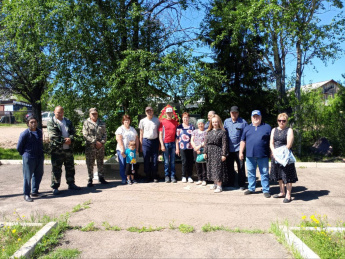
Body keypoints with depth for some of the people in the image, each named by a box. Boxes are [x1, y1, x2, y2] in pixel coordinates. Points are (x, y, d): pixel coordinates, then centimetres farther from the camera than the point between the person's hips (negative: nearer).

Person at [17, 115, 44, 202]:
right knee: (28, 176, 1)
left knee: (38, 174, 13)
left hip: (39, 158, 6)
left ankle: (34, 192, 28)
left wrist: (41, 154, 12)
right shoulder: (25, 134, -11)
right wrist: (25, 155, 2)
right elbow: (19, 147, -6)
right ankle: (26, 194, 11)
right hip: (29, 158, -6)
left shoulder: (39, 132, 6)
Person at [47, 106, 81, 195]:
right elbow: (53, 135, -11)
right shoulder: (51, 122, 0)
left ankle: (71, 184, 27)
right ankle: (55, 187, 7)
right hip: (57, 149, -5)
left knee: (70, 167, 13)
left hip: (68, 148, 5)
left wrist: (70, 139, -13)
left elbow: (73, 132, 7)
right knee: (56, 169, -2)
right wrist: (64, 140, -17)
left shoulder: (68, 122, 16)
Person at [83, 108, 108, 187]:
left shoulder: (102, 123, 12)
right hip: (90, 147, -3)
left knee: (100, 163, 11)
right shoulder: (86, 123, 2)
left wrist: (102, 142, -9)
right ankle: (90, 179, 9)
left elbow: (105, 134, 9)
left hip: (100, 147, 3)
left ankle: (101, 178, 22)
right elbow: (85, 135, -6)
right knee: (90, 164, 0)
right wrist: (95, 142, -13)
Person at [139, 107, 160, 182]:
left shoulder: (157, 120, 5)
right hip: (146, 141, 0)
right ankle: (148, 177, 12)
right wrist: (141, 144, 4)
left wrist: (159, 143, 4)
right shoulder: (142, 121, 4)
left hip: (155, 141, 0)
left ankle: (154, 177, 13)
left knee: (154, 160, 3)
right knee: (146, 160, 1)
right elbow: (141, 133, 8)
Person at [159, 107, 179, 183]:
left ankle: (172, 176, 11)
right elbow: (160, 134, 1)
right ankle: (167, 176, 11)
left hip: (173, 143, 2)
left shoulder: (175, 122, 9)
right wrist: (162, 145, -7)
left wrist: (177, 145, 1)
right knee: (166, 161, 2)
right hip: (165, 143, -2)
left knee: (172, 161, 5)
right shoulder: (163, 122, 3)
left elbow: (176, 135, 8)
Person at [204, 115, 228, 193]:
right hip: (210, 152, 6)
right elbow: (206, 142, 13)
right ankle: (215, 184, 26)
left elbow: (224, 144, -9)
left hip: (218, 152, -6)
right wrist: (205, 152, 8)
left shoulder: (222, 132, -6)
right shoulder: (209, 132, 11)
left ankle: (219, 186, 5)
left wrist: (224, 154, -13)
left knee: (218, 168, -4)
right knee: (211, 168, 12)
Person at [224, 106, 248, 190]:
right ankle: (231, 184, 25)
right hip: (228, 149, 4)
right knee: (229, 167, 13)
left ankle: (241, 184, 15)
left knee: (241, 167, 3)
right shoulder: (226, 121, 9)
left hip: (239, 148, -4)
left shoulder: (243, 122, -4)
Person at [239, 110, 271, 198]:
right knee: (251, 173, 11)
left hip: (263, 156, -3)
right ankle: (251, 188, 23)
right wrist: (241, 152, 9)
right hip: (250, 155, 3)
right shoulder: (247, 128, 14)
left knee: (264, 173, 2)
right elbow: (243, 141, 14)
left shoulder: (267, 127, 6)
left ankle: (266, 190, 11)